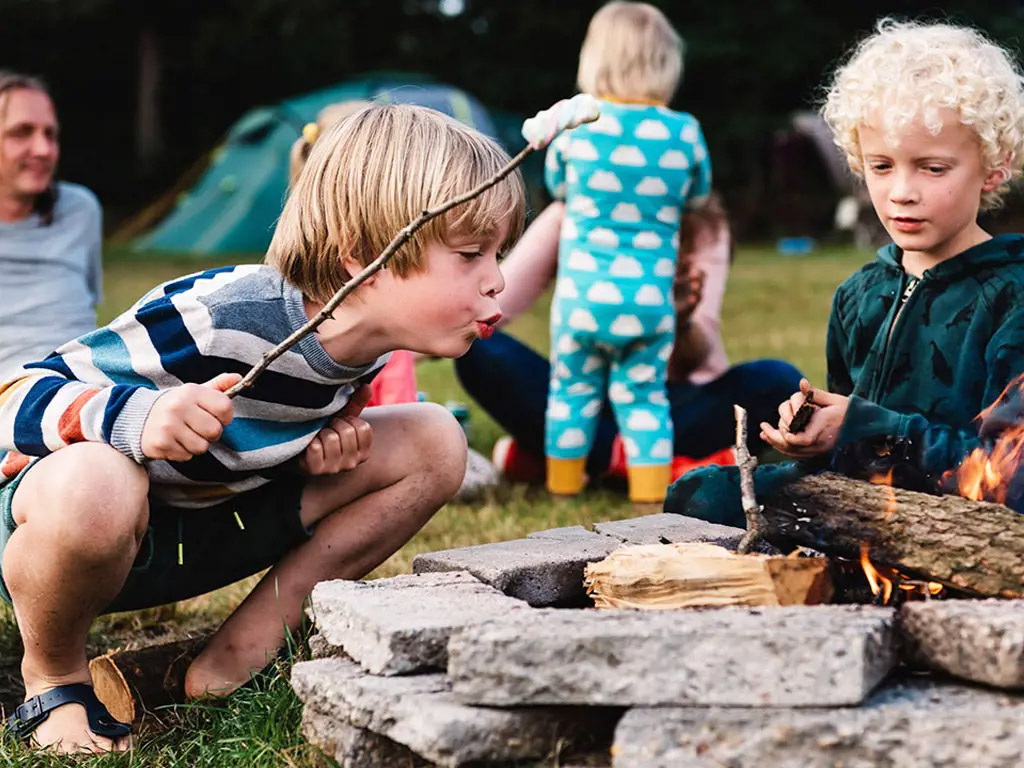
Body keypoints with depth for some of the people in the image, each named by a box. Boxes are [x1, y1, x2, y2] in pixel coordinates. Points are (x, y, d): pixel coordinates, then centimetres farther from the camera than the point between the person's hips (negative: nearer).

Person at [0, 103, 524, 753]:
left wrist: (336, 429, -10)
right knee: (91, 484, -45)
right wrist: (139, 416, -47)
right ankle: (53, 673, -11)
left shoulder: (367, 338, -10)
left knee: (434, 441, -4)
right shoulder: (211, 319, -34)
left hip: (208, 530, 6)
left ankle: (258, 634, 1)